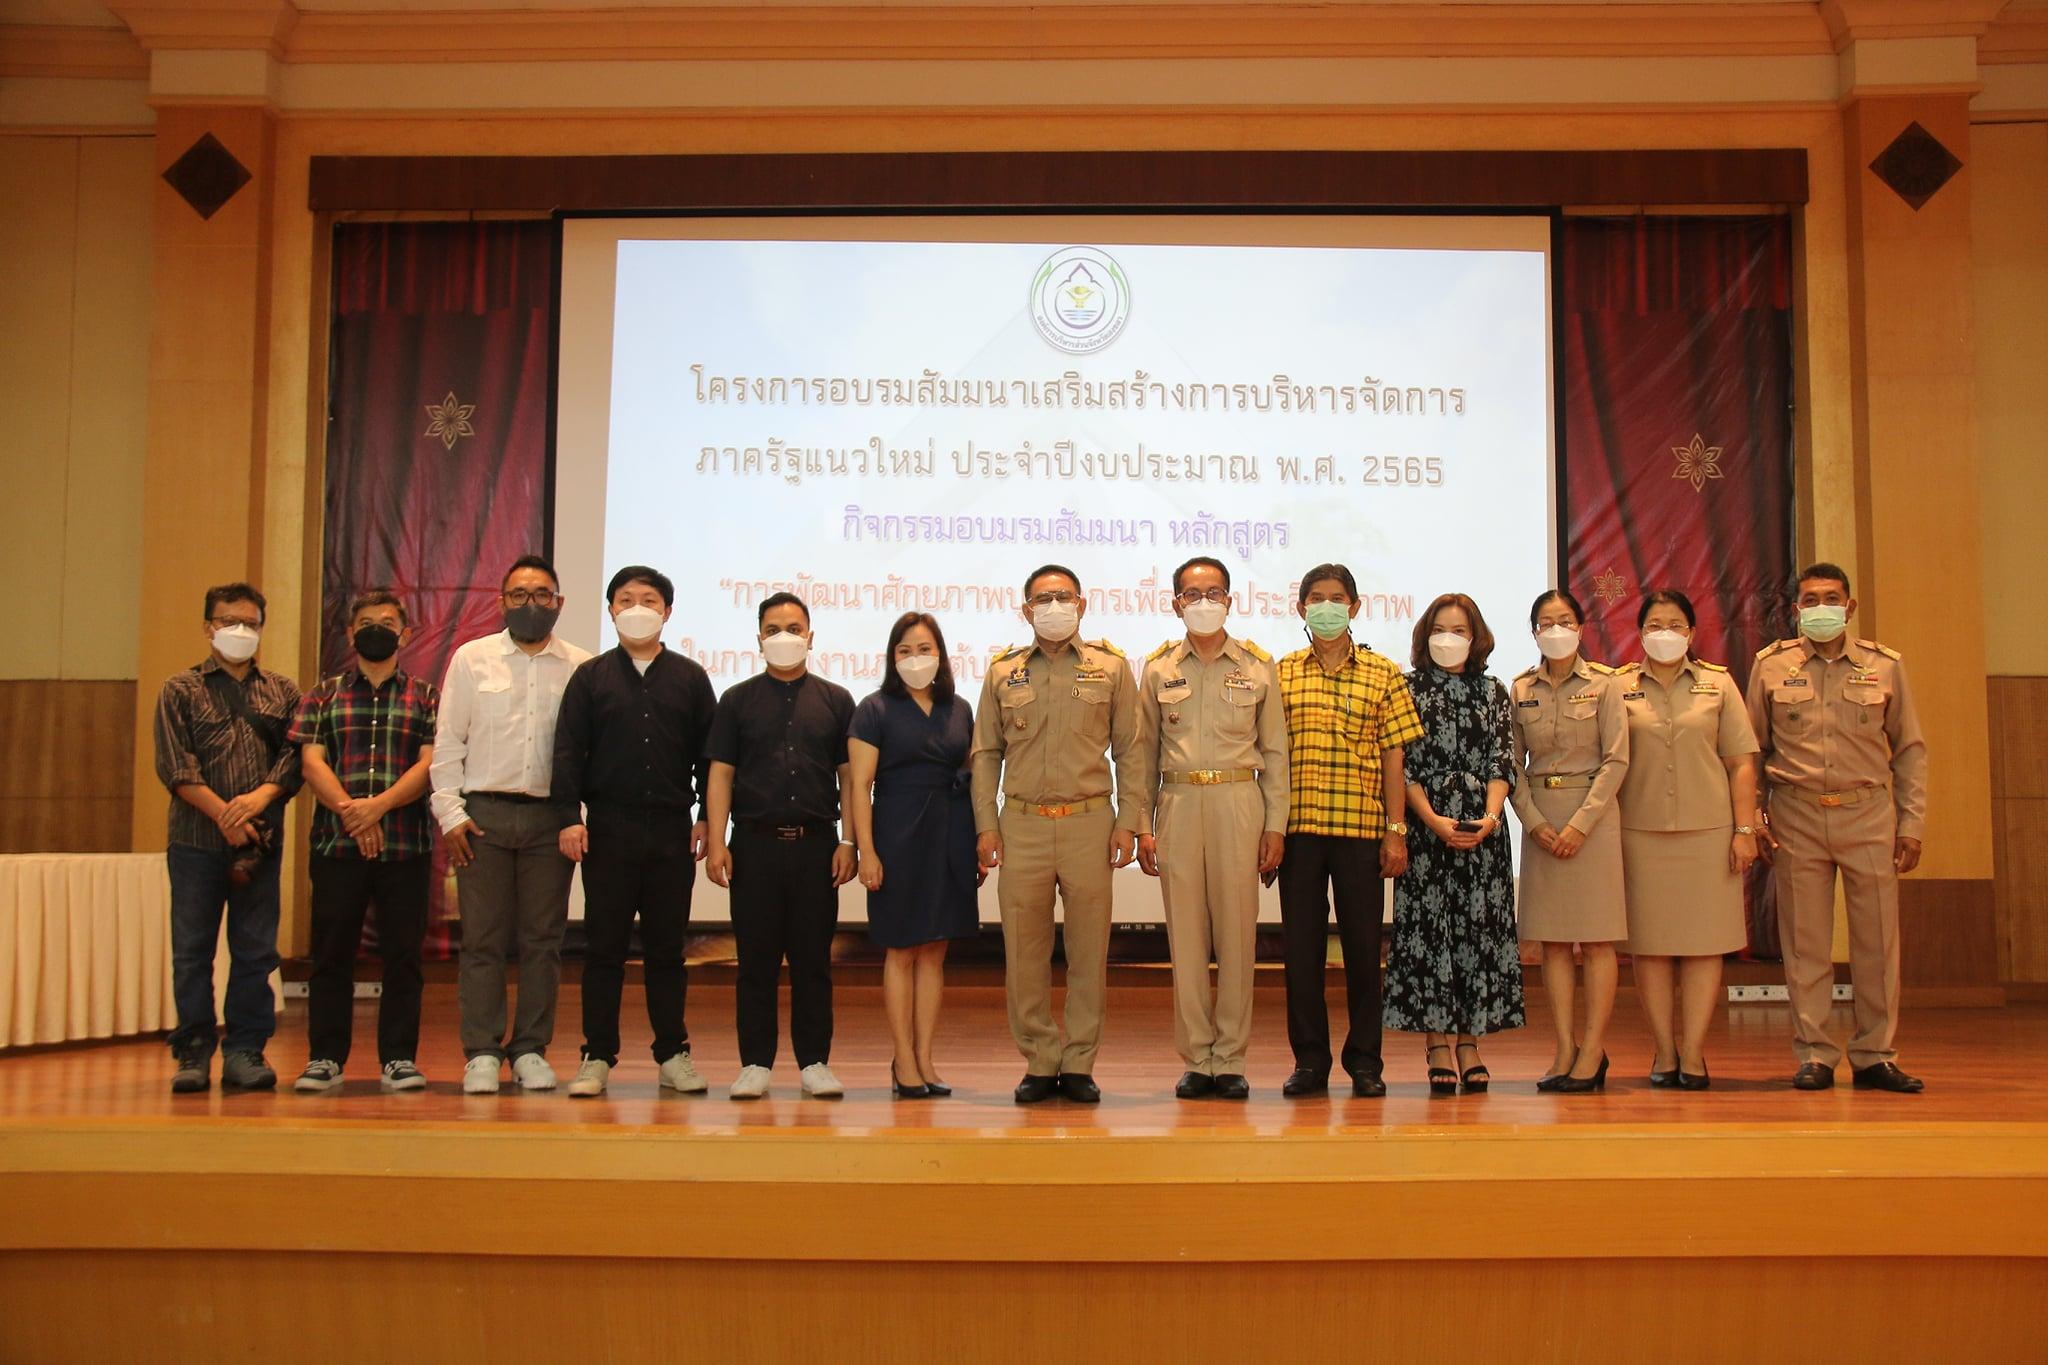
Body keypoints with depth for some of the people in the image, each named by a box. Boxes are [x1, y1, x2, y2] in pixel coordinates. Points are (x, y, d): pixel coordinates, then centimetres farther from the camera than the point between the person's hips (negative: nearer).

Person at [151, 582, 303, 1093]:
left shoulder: (283, 692, 15)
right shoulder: (180, 690, 9)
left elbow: (295, 757, 4)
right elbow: (175, 767, -2)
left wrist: (260, 797, -14)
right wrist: (224, 813, -13)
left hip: (262, 840, 2)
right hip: (196, 839, -1)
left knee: (256, 951, 2)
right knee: (192, 951, 1)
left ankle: (245, 1051, 10)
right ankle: (194, 1052, 10)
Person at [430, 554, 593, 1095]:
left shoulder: (581, 667, 7)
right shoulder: (471, 659, 9)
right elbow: (447, 741, 7)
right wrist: (450, 812, -1)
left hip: (550, 816, 0)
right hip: (484, 812, 0)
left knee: (542, 939, 4)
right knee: (482, 939, 1)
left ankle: (531, 1050, 12)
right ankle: (481, 1053, 7)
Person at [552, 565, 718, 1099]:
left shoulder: (689, 678, 9)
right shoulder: (590, 677, 7)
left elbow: (707, 754, 9)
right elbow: (568, 750, 2)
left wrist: (707, 816, 1)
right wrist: (569, 816, -7)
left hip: (672, 832, 1)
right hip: (608, 829, 0)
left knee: (667, 947, 7)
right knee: (604, 946, 3)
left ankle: (672, 1055, 14)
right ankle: (598, 1056, 9)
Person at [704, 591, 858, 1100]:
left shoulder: (835, 700, 10)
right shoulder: (738, 700, 8)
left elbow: (849, 776, 8)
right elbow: (721, 774, 5)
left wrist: (849, 842, 0)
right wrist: (716, 842, -5)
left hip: (816, 844, 0)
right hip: (755, 843, 0)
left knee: (813, 958, 4)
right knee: (756, 958, 3)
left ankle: (814, 1062, 11)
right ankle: (755, 1063, 10)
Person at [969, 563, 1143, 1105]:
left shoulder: (1111, 667, 7)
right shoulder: (1002, 671, 10)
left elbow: (1128, 750, 7)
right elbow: (986, 752, 11)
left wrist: (1128, 821, 0)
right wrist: (986, 825, 3)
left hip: (1089, 822, -1)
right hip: (1022, 824, 1)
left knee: (1089, 949, 3)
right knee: (1024, 952, 3)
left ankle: (1079, 1064, 13)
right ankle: (1038, 1062, 14)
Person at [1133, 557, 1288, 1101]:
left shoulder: (1258, 666, 7)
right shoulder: (1158, 668, 8)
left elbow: (1274, 751, 7)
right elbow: (1145, 752, 10)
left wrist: (1275, 824, 2)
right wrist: (1143, 825, 4)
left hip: (1238, 804, -1)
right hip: (1178, 806, 1)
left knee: (1237, 930, -1)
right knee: (1185, 933, 1)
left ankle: (1230, 1060, 8)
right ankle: (1197, 1061, 10)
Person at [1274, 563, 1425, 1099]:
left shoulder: (1383, 674, 6)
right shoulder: (1281, 674, 8)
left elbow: (1395, 757, 4)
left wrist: (1396, 831, -2)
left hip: (1362, 828, -1)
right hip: (1298, 827, 1)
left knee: (1362, 944, 3)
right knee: (1301, 943, 4)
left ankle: (1364, 1060, 14)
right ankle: (1309, 1059, 14)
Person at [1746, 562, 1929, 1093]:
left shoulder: (1885, 665, 5)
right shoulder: (1771, 666, 4)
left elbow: (1909, 750, 9)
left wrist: (1911, 824, 4)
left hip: (1869, 814, 0)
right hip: (1796, 817, 0)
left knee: (1877, 939, 2)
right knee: (1805, 944, 3)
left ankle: (1875, 1056, 13)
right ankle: (1813, 1055, 12)